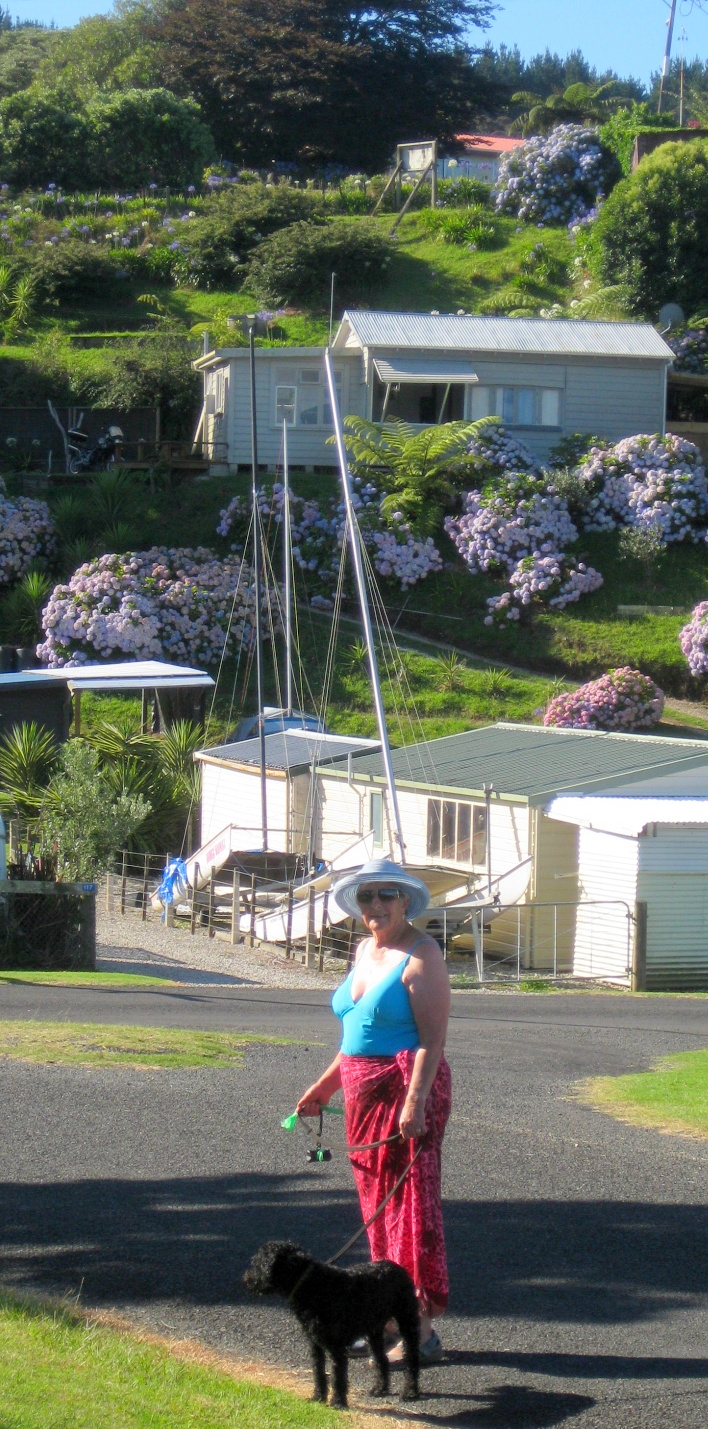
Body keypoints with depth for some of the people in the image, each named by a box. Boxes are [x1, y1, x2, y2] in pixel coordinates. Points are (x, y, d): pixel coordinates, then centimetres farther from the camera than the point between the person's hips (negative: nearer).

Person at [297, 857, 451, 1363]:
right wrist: (326, 1084, 26)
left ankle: (422, 1331, -5)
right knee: (377, 1204, 12)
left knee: (410, 1206, -7)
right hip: (364, 1093, 9)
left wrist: (415, 1102, -26)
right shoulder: (366, 950, 15)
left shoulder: (420, 957, -12)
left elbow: (433, 1038, -18)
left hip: (405, 1090, -9)